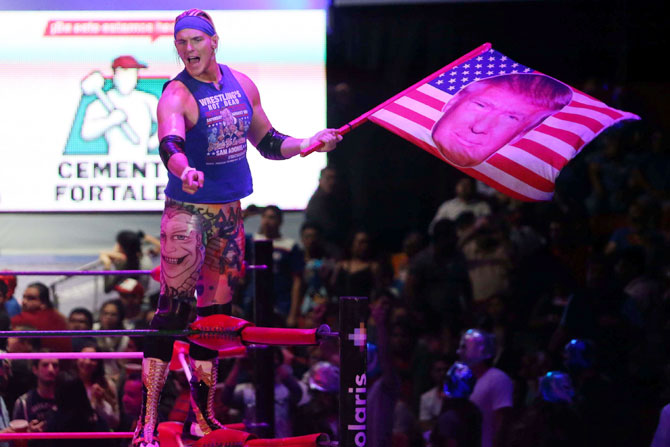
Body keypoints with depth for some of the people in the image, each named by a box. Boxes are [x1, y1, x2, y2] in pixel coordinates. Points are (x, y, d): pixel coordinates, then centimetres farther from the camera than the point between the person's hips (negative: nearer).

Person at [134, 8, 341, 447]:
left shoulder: (241, 85, 7)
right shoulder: (177, 95, -13)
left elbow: (268, 143, 19)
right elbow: (170, 144, -32)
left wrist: (309, 144, 4)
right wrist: (184, 170, -52)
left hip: (229, 213, 6)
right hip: (188, 209, -6)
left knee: (217, 312, 10)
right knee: (173, 308, -14)